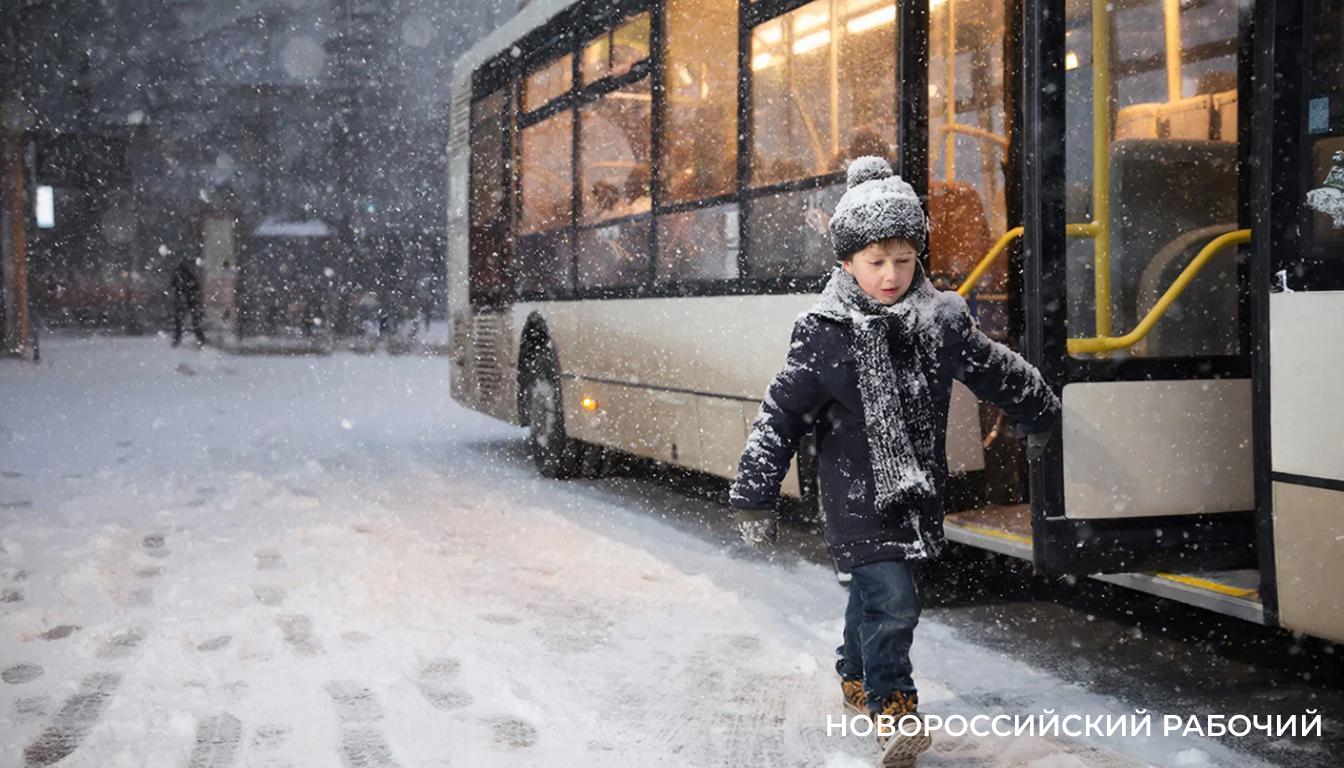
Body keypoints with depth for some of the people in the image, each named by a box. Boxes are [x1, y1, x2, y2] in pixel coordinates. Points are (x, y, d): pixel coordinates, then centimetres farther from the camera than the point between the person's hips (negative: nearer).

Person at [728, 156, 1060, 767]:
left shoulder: (941, 321, -2)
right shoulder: (824, 334, -14)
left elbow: (996, 370, 14)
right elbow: (781, 416, -11)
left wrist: (1040, 416, 28)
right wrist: (753, 498, -12)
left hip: (917, 491, 5)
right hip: (856, 494, -4)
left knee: (877, 588, 18)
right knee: (891, 599, -14)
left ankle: (857, 676, 42)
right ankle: (892, 707, 1)